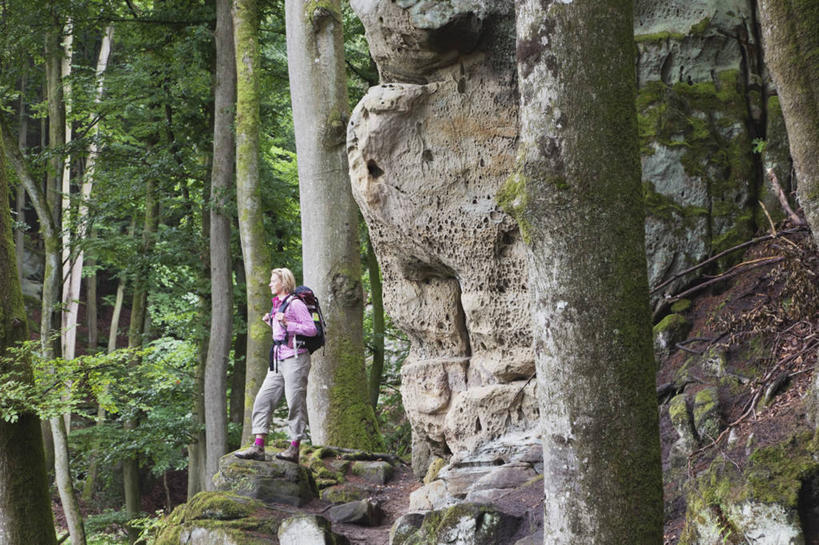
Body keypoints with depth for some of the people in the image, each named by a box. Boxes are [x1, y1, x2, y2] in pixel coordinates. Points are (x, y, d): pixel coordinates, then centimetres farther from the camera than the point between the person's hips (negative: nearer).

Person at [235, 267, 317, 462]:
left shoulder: (295, 303, -7)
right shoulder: (277, 305, 18)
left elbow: (311, 329, -13)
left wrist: (287, 323, -20)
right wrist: (270, 322, 17)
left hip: (295, 358, -9)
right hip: (278, 361, 9)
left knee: (295, 403, -6)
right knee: (263, 400, 1)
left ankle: (294, 450, -3)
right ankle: (258, 447, -1)